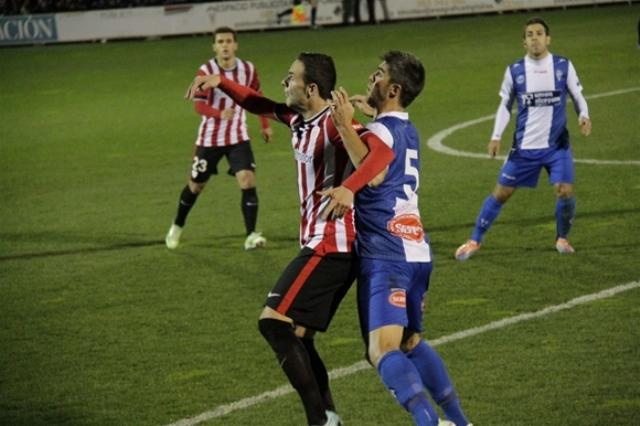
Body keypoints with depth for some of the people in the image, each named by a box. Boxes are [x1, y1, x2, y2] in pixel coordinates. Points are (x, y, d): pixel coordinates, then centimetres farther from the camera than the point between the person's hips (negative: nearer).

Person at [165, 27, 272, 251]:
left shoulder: (248, 70, -5)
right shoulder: (206, 71, -17)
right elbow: (199, 104, -27)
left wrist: (265, 124, 17)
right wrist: (220, 114, -46)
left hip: (238, 137, 2)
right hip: (209, 138, -2)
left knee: (247, 180, -17)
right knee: (196, 185, 11)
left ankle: (251, 235, -14)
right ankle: (177, 226, 37)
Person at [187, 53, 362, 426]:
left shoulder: (333, 123, -18)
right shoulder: (298, 119, 10)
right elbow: (260, 105, 30)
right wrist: (220, 83, 21)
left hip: (329, 244, -10)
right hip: (323, 243, 10)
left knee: (274, 322, -13)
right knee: (295, 336, 11)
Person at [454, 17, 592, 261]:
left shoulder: (563, 67, -3)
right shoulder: (514, 71, -2)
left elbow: (577, 96, 5)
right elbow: (505, 105, 8)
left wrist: (584, 116, -16)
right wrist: (496, 136, -3)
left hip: (556, 146, 0)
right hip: (524, 147, 0)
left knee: (565, 191, -14)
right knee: (501, 193, 2)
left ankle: (562, 239, 12)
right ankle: (475, 241, 15)